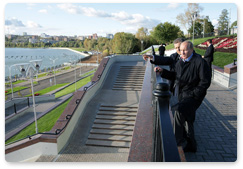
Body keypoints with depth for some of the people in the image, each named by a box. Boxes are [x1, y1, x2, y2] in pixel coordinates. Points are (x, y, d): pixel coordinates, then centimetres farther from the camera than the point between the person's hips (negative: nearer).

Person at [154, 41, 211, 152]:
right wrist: (162, 71, 2)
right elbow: (174, 76, 16)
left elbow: (205, 82, -14)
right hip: (181, 95, 7)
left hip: (193, 96, -7)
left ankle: (178, 140, -9)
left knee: (178, 111, -29)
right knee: (186, 120, 16)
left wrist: (193, 95, -18)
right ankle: (190, 146, 36)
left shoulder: (200, 62, -13)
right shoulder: (180, 61, 8)